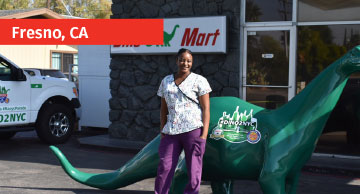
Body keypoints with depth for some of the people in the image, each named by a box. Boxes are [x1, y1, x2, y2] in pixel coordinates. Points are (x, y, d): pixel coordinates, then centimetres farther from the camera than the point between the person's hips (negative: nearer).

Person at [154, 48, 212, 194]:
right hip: (171, 132, 4)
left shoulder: (199, 81, 2)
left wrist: (204, 135, -10)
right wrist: (162, 132, 9)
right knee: (164, 169, -2)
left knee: (194, 170, -2)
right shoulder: (166, 81, 15)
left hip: (193, 130, -3)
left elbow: (206, 108, -2)